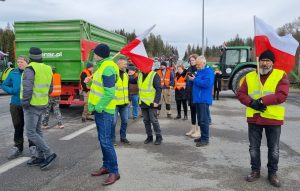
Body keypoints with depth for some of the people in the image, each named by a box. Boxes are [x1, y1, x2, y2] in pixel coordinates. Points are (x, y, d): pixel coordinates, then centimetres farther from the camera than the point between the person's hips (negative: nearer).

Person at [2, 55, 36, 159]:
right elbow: (4, 85, 12)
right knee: (18, 127, 12)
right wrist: (12, 91, -6)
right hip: (15, 104, 3)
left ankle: (33, 147, 19)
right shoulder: (13, 73, 5)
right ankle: (18, 148, 25)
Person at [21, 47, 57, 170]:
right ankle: (41, 157, 20)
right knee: (37, 131, 15)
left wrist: (24, 104, -14)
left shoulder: (30, 69, -17)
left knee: (30, 133, -4)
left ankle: (49, 154, -5)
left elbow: (27, 89, -23)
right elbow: (49, 89, 12)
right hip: (42, 104, 8)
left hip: (32, 105, -8)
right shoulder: (47, 69, 7)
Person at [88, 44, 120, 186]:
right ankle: (106, 166, 27)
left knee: (106, 141, -7)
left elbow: (109, 93, -24)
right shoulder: (102, 66, 13)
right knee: (102, 140, 15)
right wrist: (94, 106, 10)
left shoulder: (108, 68, -19)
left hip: (104, 111, -10)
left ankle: (114, 172, 2)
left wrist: (98, 107, -18)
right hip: (99, 109, 10)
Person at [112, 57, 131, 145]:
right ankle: (112, 139, 16)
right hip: (115, 102, -7)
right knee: (113, 122, 1)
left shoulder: (125, 74, 11)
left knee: (125, 121, 13)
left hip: (124, 103, 7)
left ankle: (123, 137, 27)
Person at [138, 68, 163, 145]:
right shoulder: (140, 75, 11)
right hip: (143, 103, 6)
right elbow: (139, 87, 20)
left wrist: (156, 101, -17)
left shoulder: (154, 75, -8)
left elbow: (159, 89, -12)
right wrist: (139, 99, 7)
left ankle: (159, 137, 10)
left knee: (154, 120, -4)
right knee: (146, 121, 11)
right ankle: (149, 136, 22)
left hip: (151, 103, -6)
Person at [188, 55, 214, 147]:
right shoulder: (199, 71, 19)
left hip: (204, 99, -9)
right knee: (200, 119, 14)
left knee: (203, 120, -8)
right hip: (198, 99, 9)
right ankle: (203, 136, 23)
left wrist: (195, 79, -17)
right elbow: (192, 84, 24)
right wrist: (191, 79, 2)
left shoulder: (208, 71, -9)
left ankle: (205, 139, -2)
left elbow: (207, 83, -25)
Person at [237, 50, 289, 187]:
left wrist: (262, 101, -22)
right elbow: (240, 93, 2)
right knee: (254, 148, 12)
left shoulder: (281, 75, -5)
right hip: (254, 118, 3)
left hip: (273, 119, -2)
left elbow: (282, 95, -17)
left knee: (273, 149, 10)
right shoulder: (250, 76, 5)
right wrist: (252, 103, -16)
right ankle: (255, 171, 28)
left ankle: (272, 173, 27)